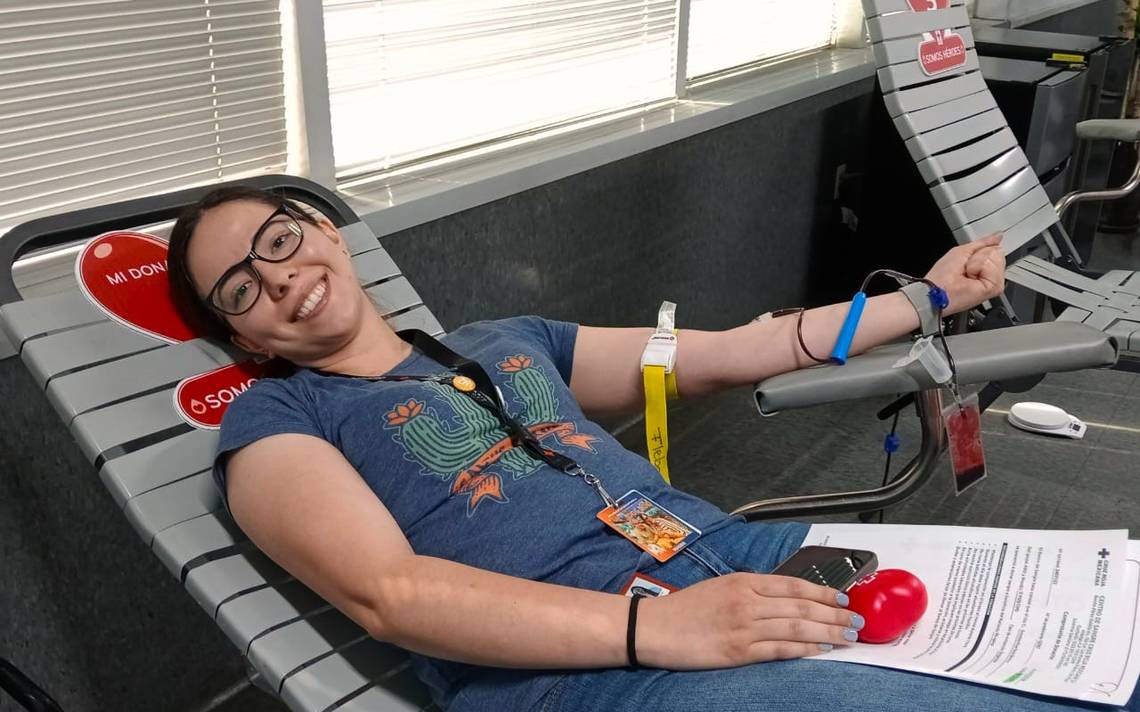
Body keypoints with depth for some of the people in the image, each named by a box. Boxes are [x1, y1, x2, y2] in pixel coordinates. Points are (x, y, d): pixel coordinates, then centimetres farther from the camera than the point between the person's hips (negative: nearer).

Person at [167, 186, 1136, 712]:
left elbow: (723, 354, 27)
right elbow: (388, 591, -9)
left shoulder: (503, 341, 24)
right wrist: (653, 628, -20)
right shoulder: (277, 417, 8)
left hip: (743, 558, 7)